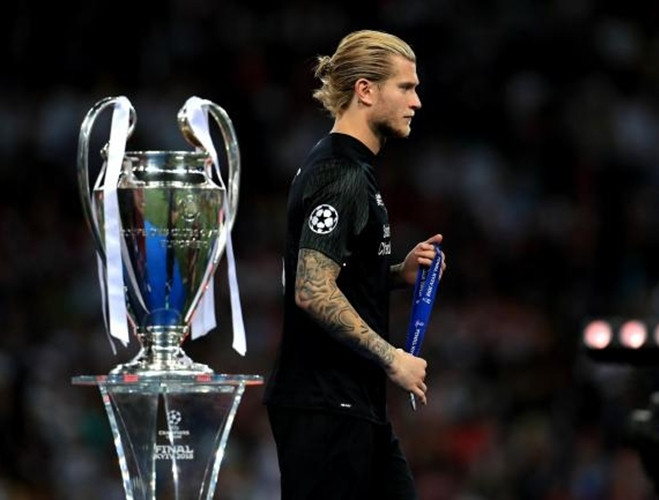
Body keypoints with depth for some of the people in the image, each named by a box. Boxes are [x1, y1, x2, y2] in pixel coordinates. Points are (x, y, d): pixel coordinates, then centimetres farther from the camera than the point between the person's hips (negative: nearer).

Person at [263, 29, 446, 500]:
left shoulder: (351, 168, 15)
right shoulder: (342, 177, -17)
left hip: (356, 403, 10)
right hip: (323, 406, -10)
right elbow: (313, 292, -25)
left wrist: (402, 272, 8)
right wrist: (392, 357, -19)